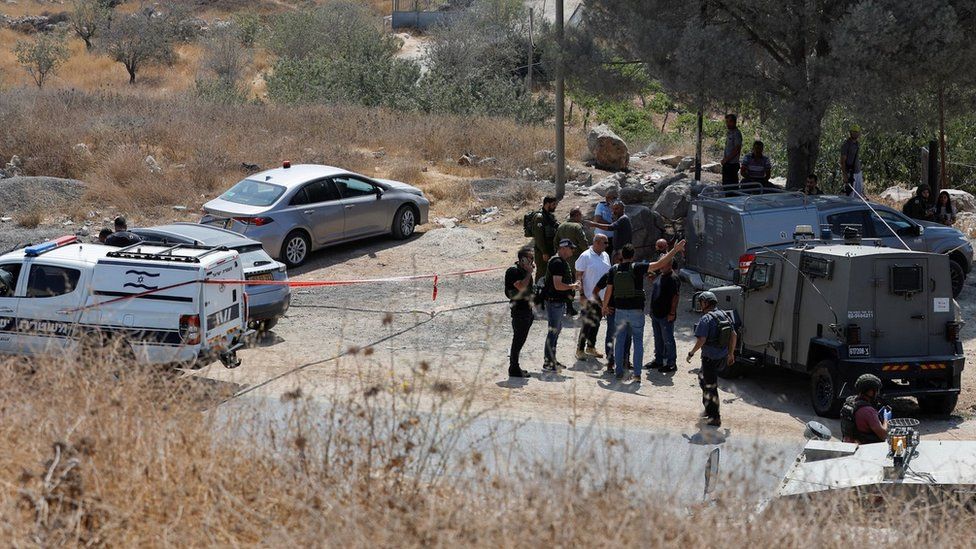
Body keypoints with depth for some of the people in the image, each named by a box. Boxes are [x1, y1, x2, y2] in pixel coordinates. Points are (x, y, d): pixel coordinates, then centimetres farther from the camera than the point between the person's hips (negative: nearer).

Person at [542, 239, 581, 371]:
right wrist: (572, 286, -13)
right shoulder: (557, 263, -20)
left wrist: (573, 285, 11)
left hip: (560, 301, 11)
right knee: (554, 331, -7)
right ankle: (548, 363, -3)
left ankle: (552, 359, 27)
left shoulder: (563, 262, 14)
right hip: (554, 301, -11)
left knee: (557, 329, 18)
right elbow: (558, 285, -26)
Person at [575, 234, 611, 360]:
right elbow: (579, 276, -11)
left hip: (602, 297, 7)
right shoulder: (585, 256, -11)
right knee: (588, 324, -6)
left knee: (596, 323, 13)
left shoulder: (605, 256, 9)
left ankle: (591, 347, 26)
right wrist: (582, 295, -16)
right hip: (589, 297, -7)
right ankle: (580, 350, 3)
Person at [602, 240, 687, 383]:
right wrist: (675, 249, -9)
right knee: (638, 341, 5)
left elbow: (608, 290, 4)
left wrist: (604, 306, 20)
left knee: (619, 340, 13)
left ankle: (619, 372, 14)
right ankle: (637, 374, 1)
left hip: (620, 311, 2)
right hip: (636, 311, -2)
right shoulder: (637, 268, -12)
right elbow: (659, 264, -15)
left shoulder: (613, 270, -3)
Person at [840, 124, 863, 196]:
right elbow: (842, 161, -16)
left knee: (860, 195, 10)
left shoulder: (857, 143, 12)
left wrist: (861, 174, 17)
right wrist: (845, 175, -23)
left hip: (858, 172, 8)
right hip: (849, 174, -8)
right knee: (849, 195, -7)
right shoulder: (846, 144, -13)